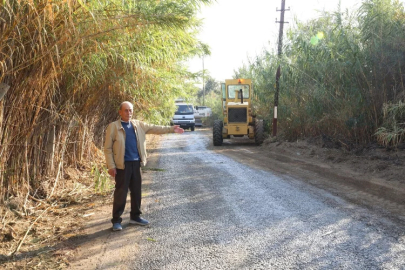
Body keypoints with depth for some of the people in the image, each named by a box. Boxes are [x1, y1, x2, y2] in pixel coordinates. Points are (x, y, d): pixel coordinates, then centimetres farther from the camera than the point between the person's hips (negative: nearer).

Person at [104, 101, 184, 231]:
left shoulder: (138, 125, 11)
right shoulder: (113, 126, -5)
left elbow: (154, 128, 13)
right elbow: (108, 148, -6)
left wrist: (171, 129, 7)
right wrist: (111, 166, -12)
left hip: (136, 164, 5)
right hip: (122, 165, -5)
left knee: (136, 191, 13)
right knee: (120, 193, -1)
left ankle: (135, 216, 28)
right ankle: (116, 220, 11)